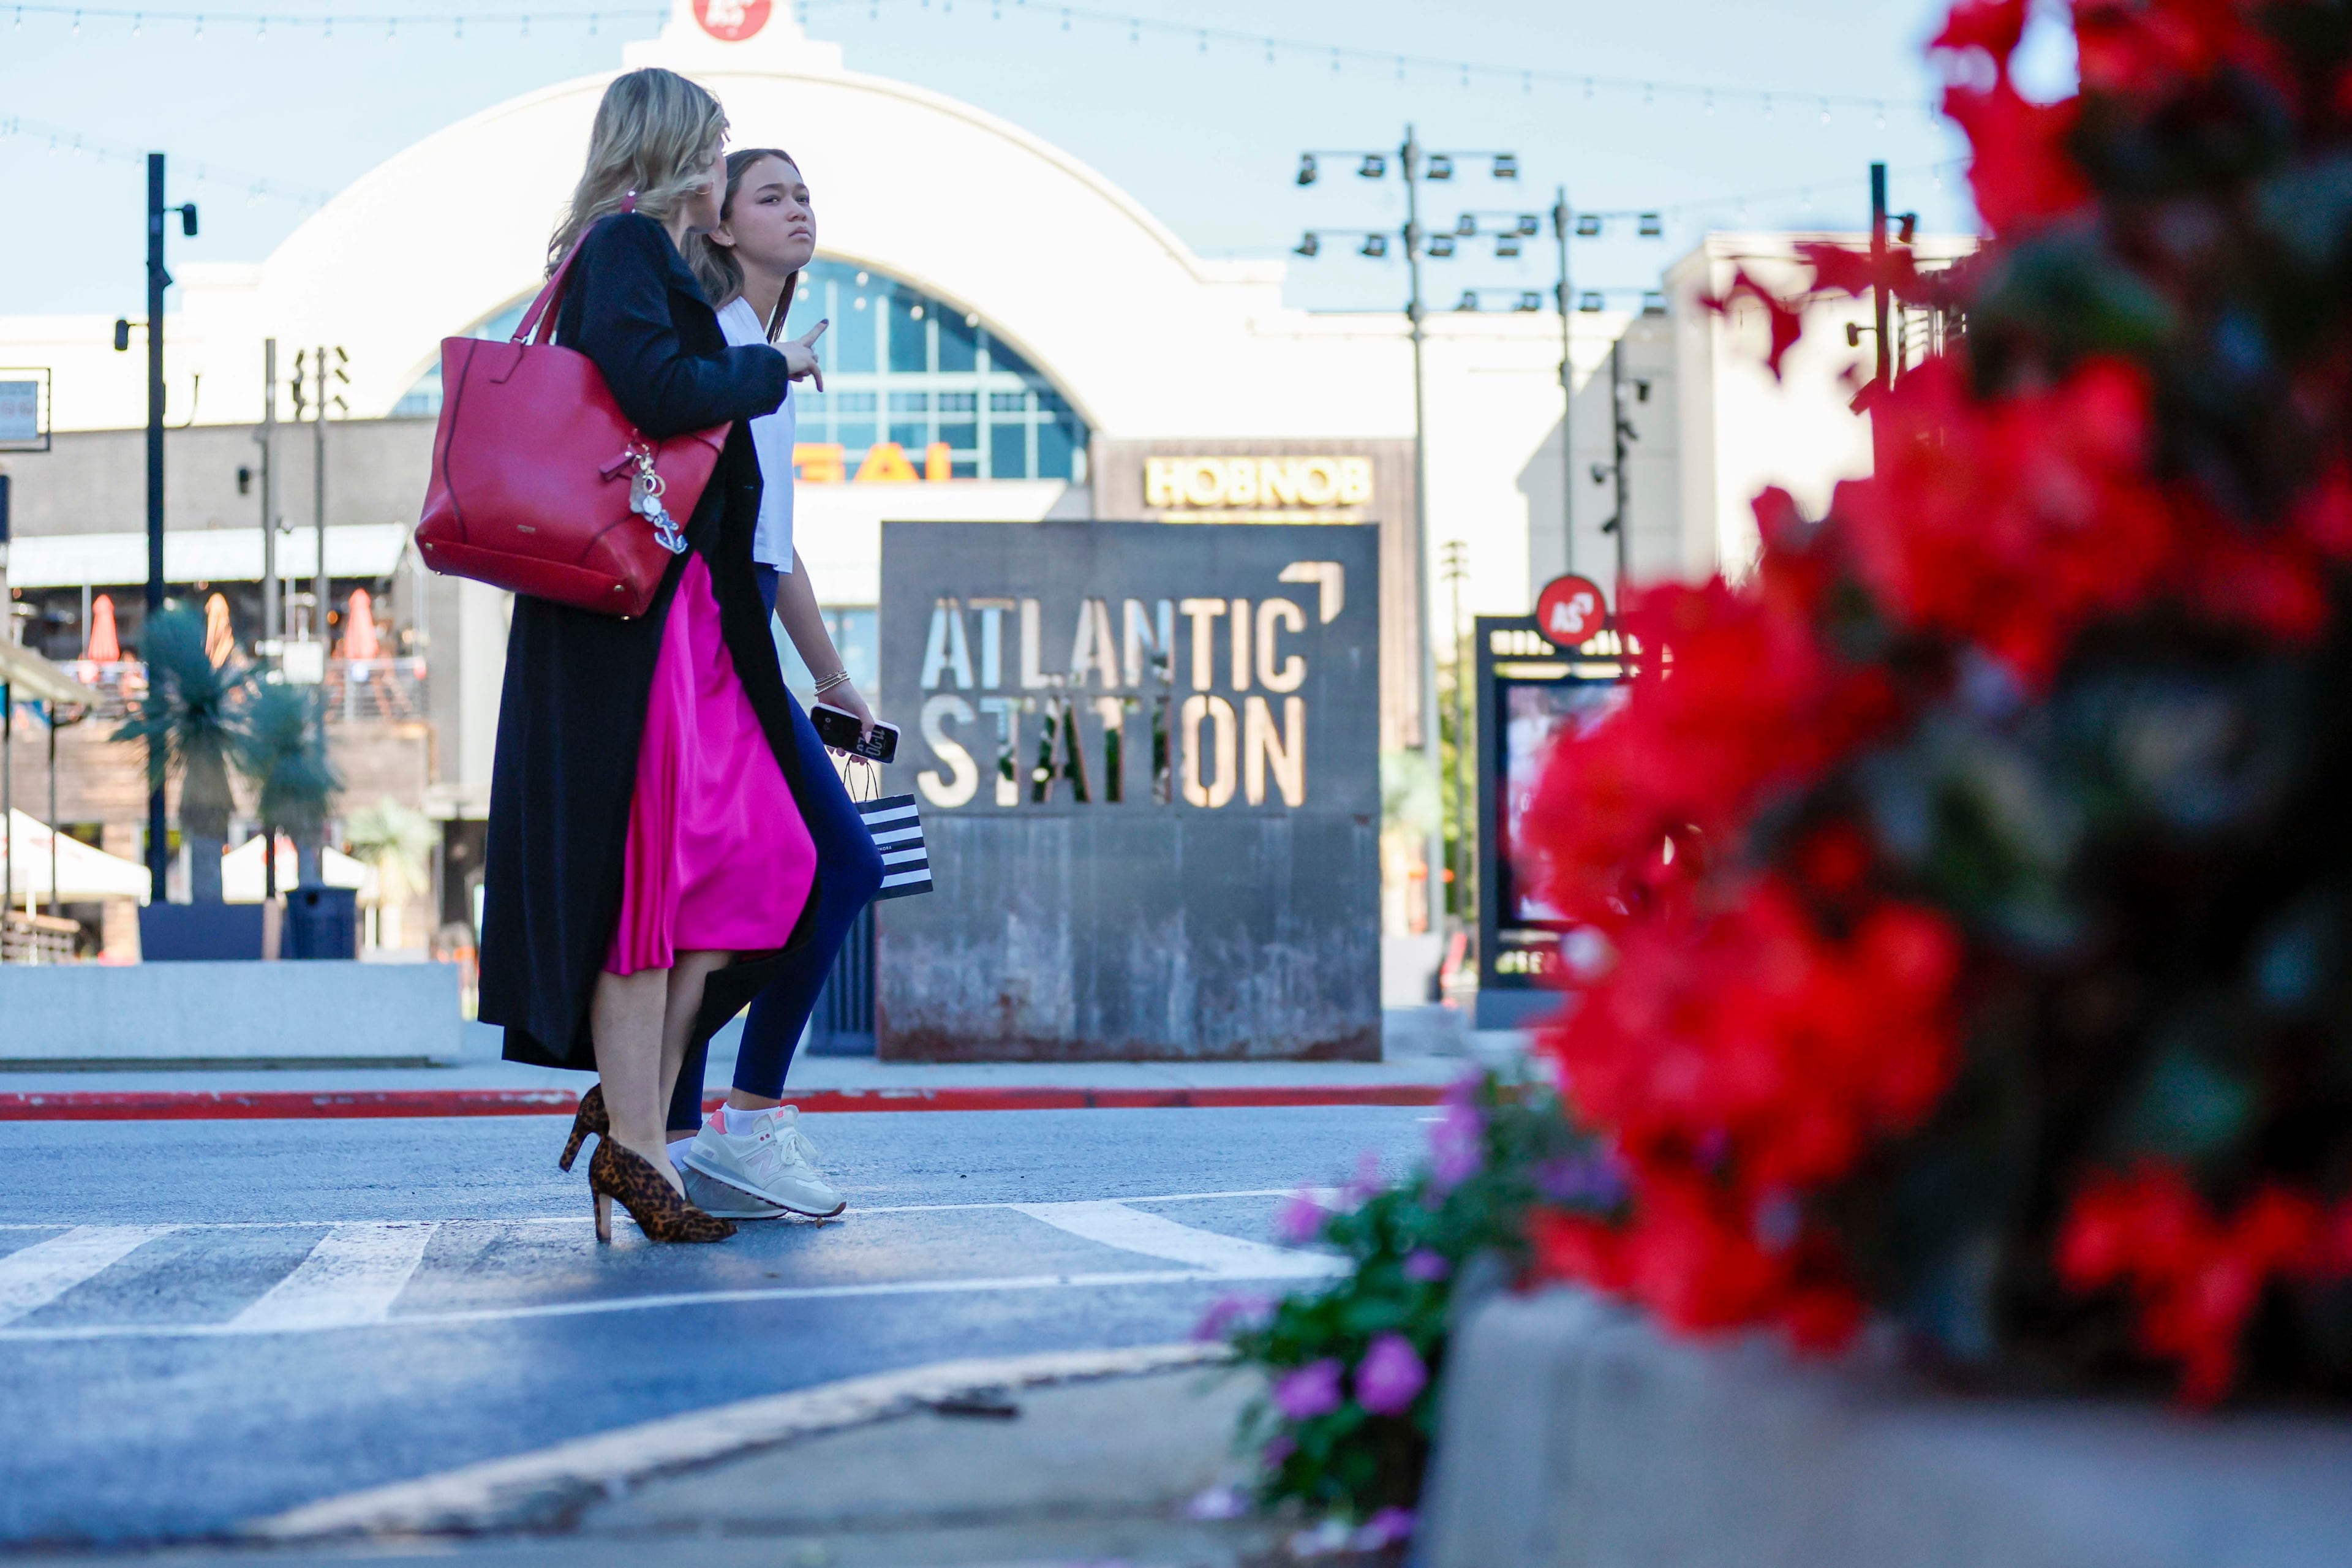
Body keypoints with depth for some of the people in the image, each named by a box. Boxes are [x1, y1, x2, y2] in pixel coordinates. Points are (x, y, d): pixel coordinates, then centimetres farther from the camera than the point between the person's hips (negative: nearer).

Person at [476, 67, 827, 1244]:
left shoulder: (636, 256, 22)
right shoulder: (629, 246, -8)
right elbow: (659, 389, -23)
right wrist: (774, 368, -9)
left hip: (686, 615, 10)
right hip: (637, 606, -10)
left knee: (754, 854, 7)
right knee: (653, 867, -8)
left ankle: (636, 1096, 9)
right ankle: (634, 1137, -5)